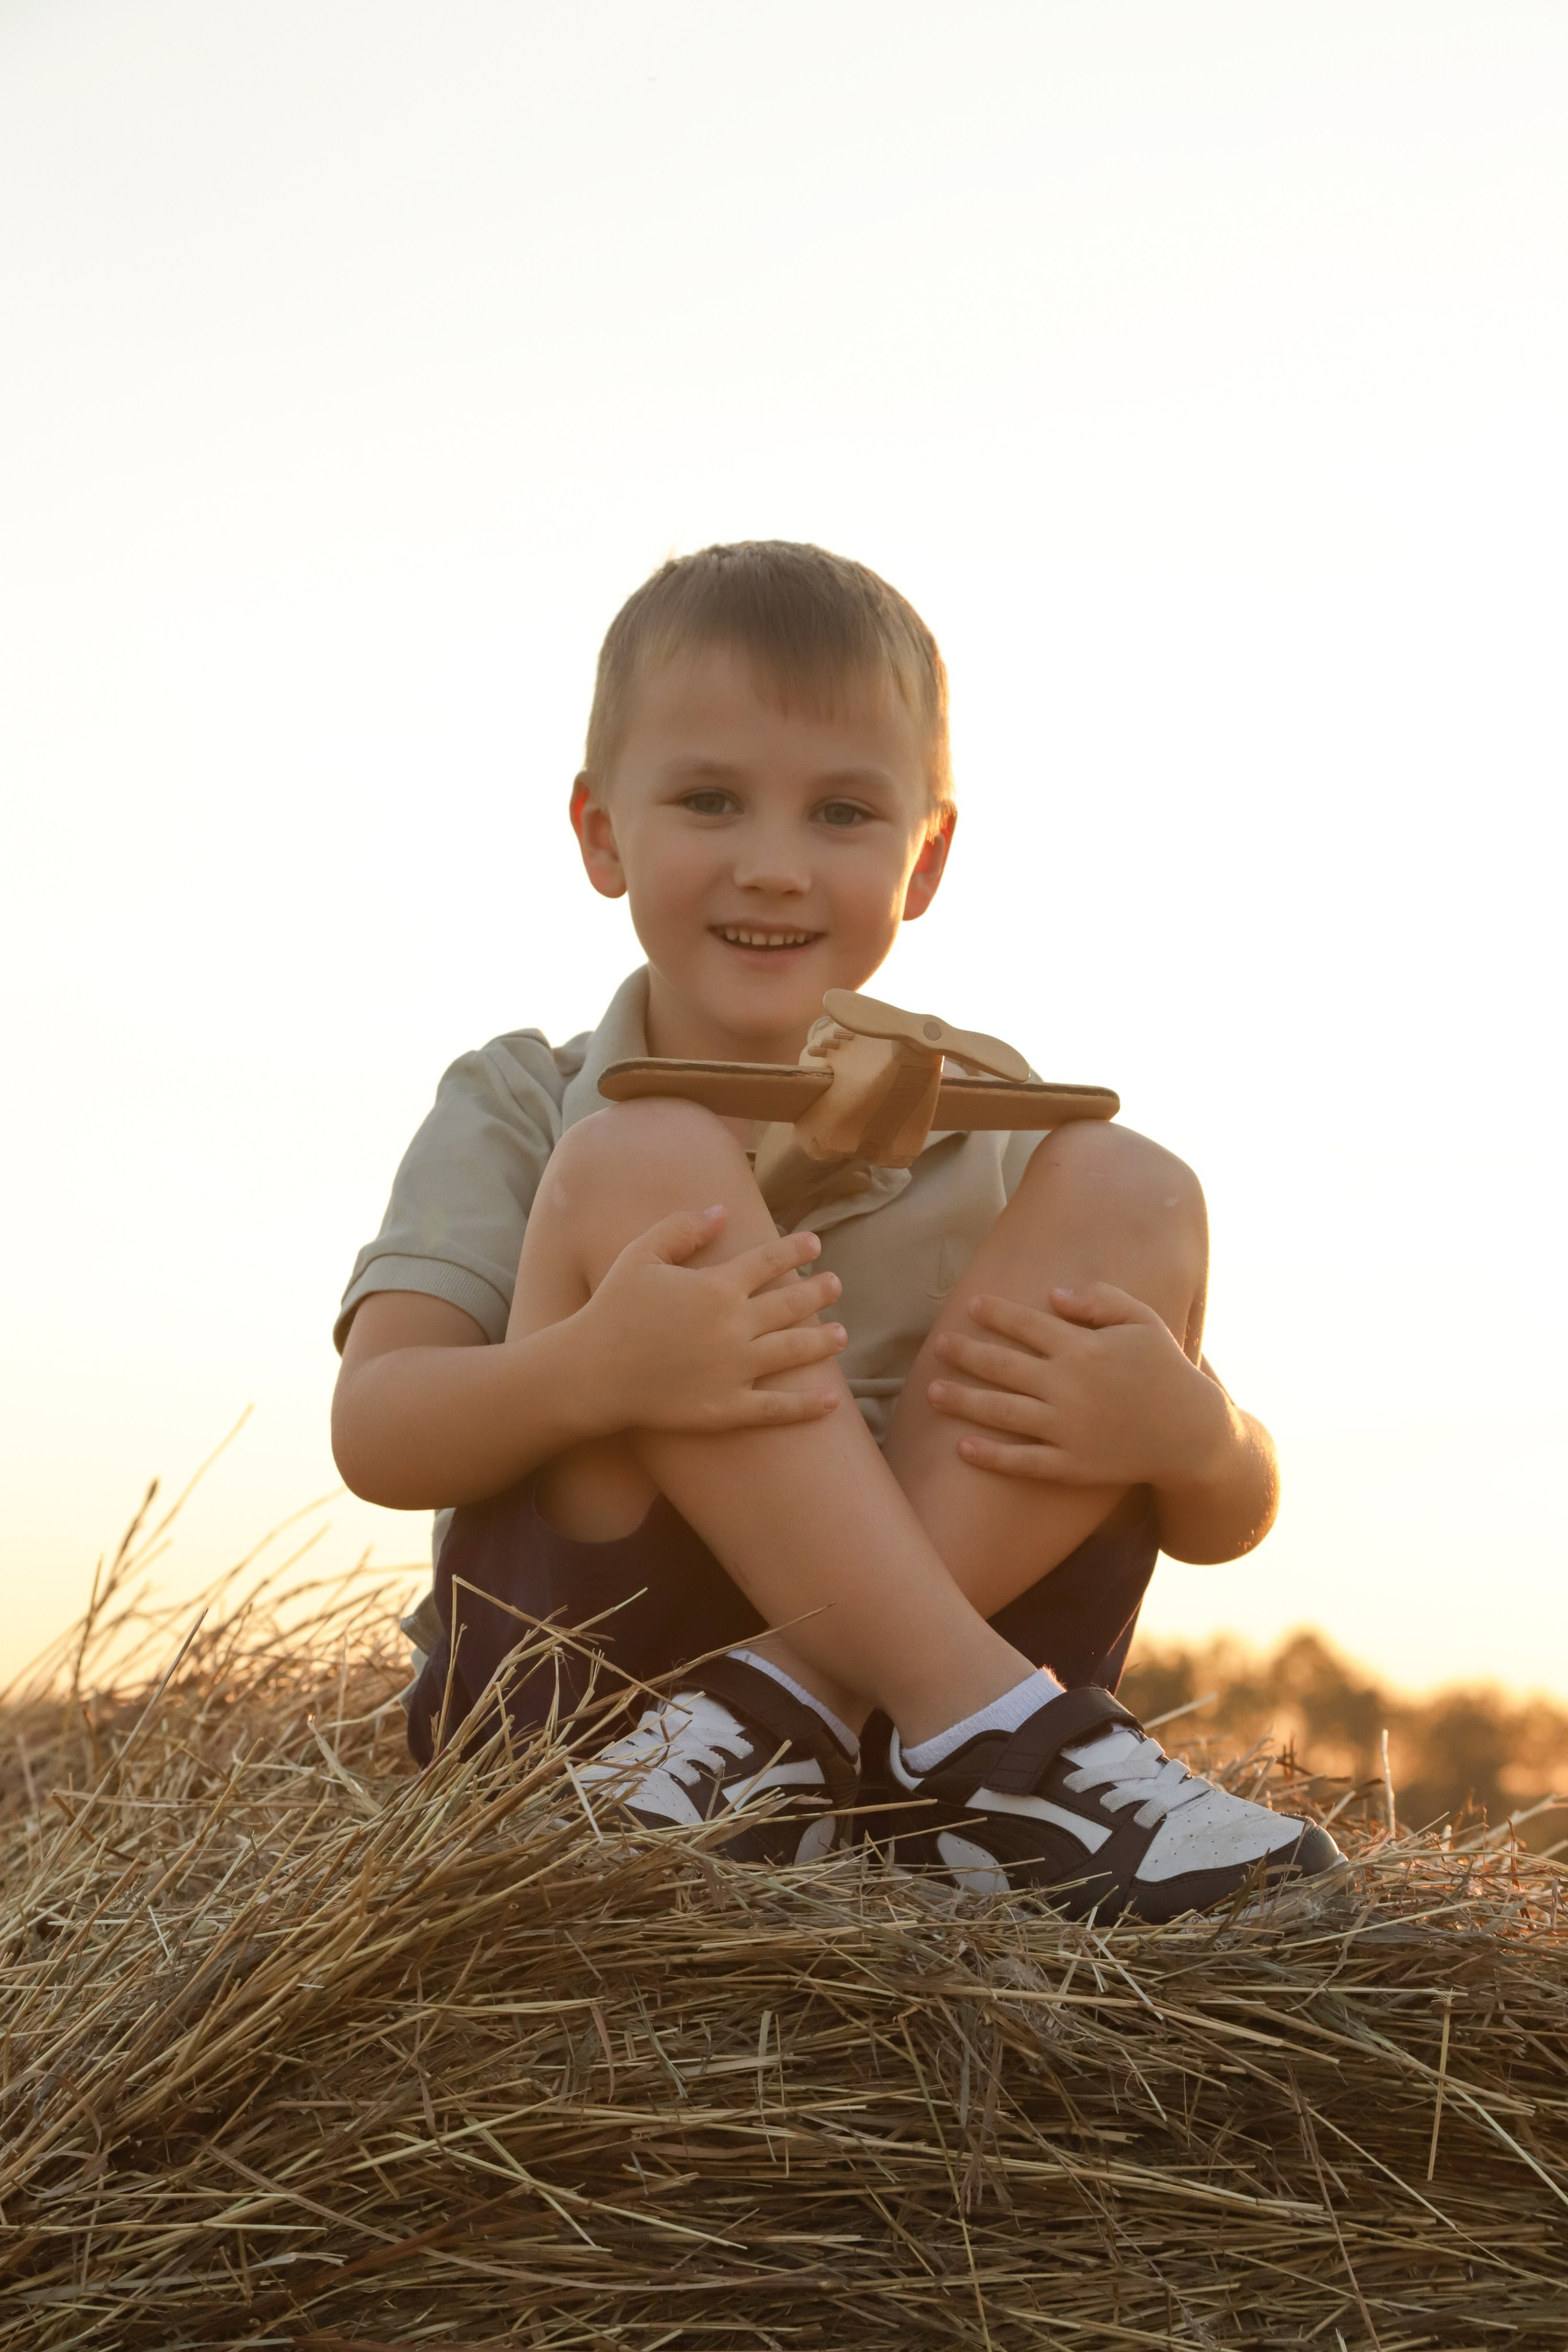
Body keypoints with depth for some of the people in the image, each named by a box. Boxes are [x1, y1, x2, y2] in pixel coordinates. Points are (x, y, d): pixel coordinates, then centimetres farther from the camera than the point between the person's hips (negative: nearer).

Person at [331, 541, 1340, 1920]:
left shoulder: (985, 1126, 11)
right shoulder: (522, 1113, 6)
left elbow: (1230, 1522, 8)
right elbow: (374, 1434, -10)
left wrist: (1183, 1428, -18)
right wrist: (582, 1372, -32)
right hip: (585, 1691, -2)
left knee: (1128, 1196, -10)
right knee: (643, 1163, -20)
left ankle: (785, 1714, -25)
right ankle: (991, 1738, -28)